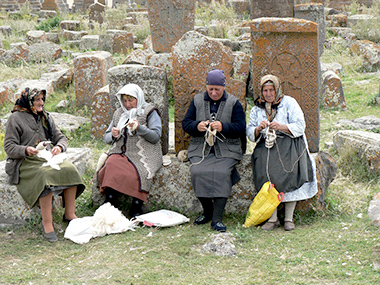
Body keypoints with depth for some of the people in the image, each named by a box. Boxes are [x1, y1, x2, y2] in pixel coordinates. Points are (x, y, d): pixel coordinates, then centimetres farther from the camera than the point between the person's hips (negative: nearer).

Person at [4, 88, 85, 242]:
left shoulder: (46, 117, 18)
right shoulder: (15, 118, 0)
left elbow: (61, 138, 15)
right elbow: (9, 147, -5)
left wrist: (59, 147, -10)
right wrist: (26, 150, -24)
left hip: (48, 158, 5)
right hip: (25, 163, -5)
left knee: (69, 169, -25)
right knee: (46, 176, -36)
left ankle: (69, 214, -15)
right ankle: (47, 222, -33)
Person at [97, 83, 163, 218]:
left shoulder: (150, 112, 7)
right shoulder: (119, 113, 21)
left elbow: (156, 137, -4)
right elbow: (106, 138, 21)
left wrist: (139, 128, -19)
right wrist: (113, 135, -3)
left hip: (142, 154, -4)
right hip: (120, 152, 4)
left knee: (138, 173, -35)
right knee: (110, 165, -30)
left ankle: (136, 211, -26)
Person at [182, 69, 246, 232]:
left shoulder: (233, 103, 6)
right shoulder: (197, 101, 13)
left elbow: (240, 128, 0)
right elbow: (186, 123, 11)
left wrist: (223, 127, -17)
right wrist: (197, 126, -11)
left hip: (226, 150, -2)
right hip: (200, 148, 2)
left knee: (221, 173, -29)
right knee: (197, 172, -25)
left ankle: (217, 219, -24)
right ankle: (207, 211, -2)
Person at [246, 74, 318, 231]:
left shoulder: (289, 103, 7)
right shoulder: (257, 109, 17)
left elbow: (300, 126, -2)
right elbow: (250, 133, 11)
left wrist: (281, 127, -18)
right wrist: (258, 128, -11)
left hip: (288, 144, -2)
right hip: (265, 146, 2)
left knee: (288, 172, -23)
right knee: (266, 172, -21)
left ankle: (289, 218, -13)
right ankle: (272, 218, -14)